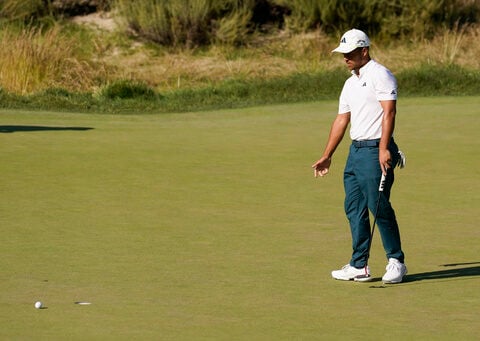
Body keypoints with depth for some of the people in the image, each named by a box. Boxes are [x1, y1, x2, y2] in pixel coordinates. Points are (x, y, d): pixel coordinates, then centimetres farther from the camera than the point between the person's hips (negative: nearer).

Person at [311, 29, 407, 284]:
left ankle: (396, 262, 2)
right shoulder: (350, 83, 19)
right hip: (355, 149, 9)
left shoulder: (379, 75, -9)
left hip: (375, 150, -9)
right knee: (354, 209, 6)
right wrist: (327, 156, 23)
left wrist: (383, 149, -26)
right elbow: (341, 120, 24)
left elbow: (389, 112, -18)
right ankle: (359, 266, 8)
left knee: (379, 207, -8)